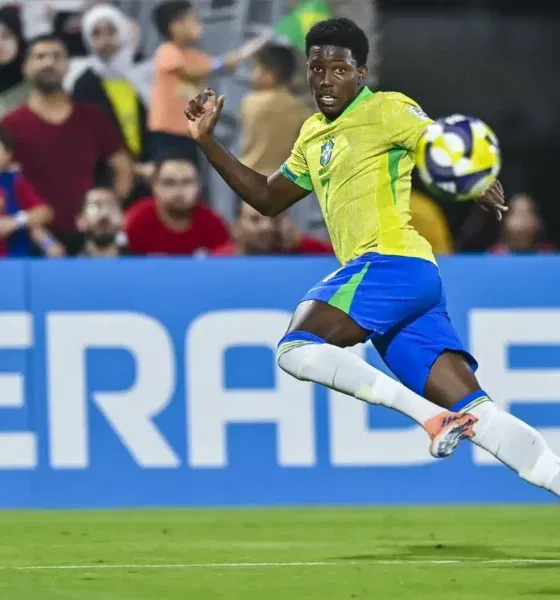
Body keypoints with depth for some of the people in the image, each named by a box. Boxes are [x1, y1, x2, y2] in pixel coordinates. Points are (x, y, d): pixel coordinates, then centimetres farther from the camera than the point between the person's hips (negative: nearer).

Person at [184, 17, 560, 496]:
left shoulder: (385, 110, 1)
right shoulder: (313, 135, 25)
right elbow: (268, 198, 33)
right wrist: (208, 141, 26)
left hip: (392, 262, -8)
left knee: (297, 349, -21)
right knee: (477, 414, -4)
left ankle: (430, 415, -26)